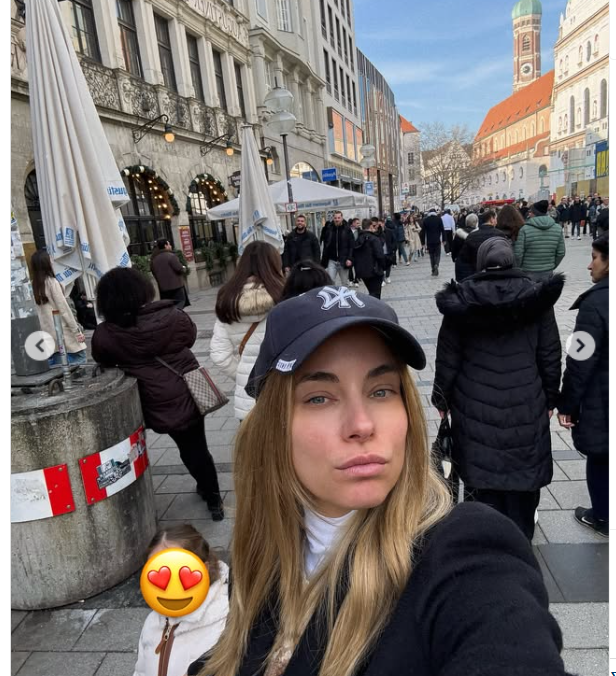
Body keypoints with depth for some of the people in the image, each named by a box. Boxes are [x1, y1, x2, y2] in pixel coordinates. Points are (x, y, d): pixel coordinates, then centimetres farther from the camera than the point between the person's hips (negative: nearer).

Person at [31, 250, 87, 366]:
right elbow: (64, 309, -11)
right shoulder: (52, 282, -10)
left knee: (54, 369, 9)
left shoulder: (34, 286, 6)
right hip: (62, 332, -6)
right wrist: (77, 331, -8)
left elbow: (38, 313, 7)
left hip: (48, 335, 6)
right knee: (79, 358, 0)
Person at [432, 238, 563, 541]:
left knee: (482, 472, 12)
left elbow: (447, 357, -4)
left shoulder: (461, 298, -8)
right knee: (521, 472, 16)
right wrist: (550, 398, 12)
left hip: (475, 406, -1)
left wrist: (442, 399, 8)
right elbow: (550, 355, 0)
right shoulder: (537, 295, -5)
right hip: (525, 405, 1)